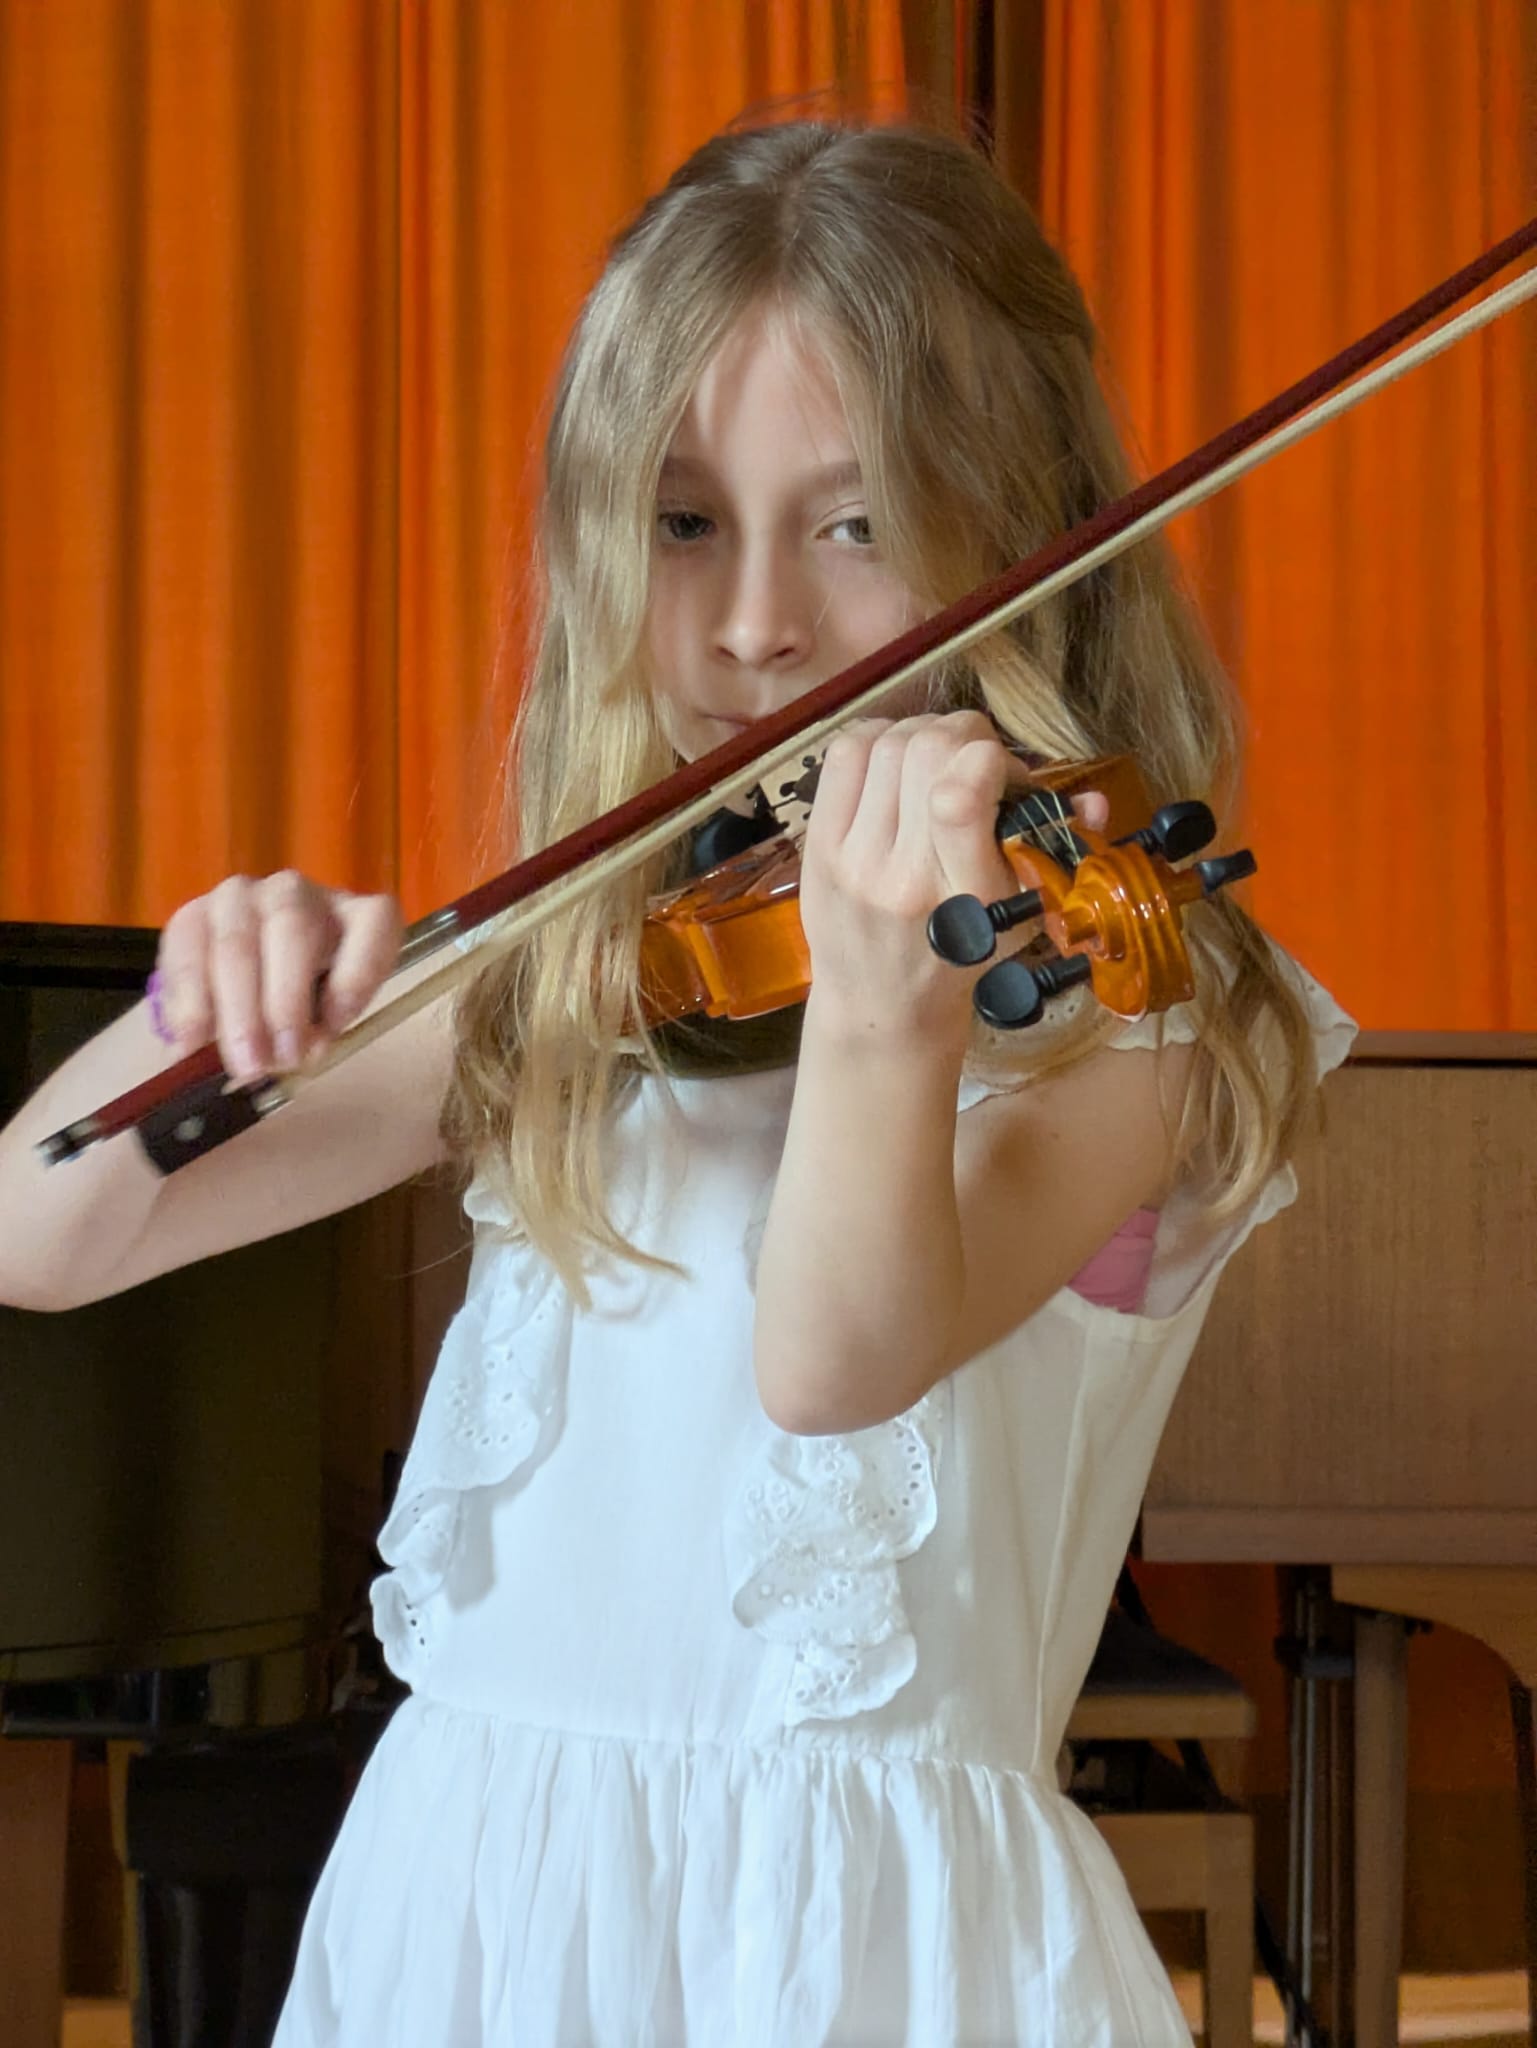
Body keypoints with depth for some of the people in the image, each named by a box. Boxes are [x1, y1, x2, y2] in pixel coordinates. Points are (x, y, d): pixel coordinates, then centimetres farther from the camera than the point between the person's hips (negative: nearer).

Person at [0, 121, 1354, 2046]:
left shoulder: (1117, 1002, -6)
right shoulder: (563, 979, 6)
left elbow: (839, 1361, -23)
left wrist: (881, 1018, -40)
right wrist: (207, 1005, -14)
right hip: (470, 1878, 3)